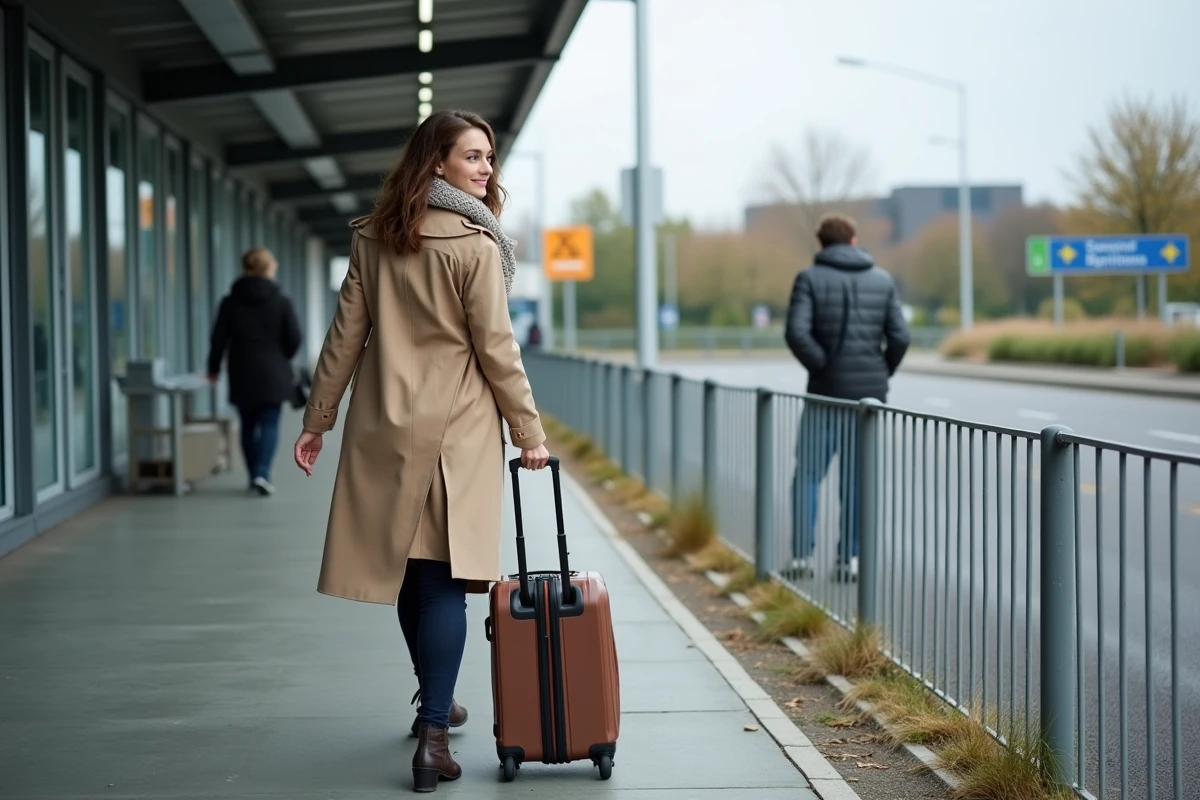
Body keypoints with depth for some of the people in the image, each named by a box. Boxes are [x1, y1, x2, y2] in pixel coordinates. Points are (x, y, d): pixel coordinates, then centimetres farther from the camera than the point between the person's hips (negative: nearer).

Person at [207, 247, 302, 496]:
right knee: (269, 424, 0)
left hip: (242, 375, 2)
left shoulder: (230, 302, 0)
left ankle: (255, 475, 16)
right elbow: (294, 338, -3)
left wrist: (214, 368, 15)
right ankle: (262, 473, -18)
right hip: (272, 374, -2)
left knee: (248, 425, 13)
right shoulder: (281, 301, -4)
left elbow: (218, 338, 0)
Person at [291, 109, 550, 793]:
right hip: (455, 431, -5)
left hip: (385, 429, 5)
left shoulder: (374, 239, 6)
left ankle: (435, 703, 32)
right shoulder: (474, 245, -10)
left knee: (409, 570, 15)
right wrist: (530, 433, -1)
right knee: (443, 577, -5)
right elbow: (496, 350, -9)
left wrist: (319, 419, 13)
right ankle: (433, 737, -11)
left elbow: (346, 336, 7)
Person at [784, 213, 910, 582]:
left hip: (826, 393, -2)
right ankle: (850, 558, 6)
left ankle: (802, 555, 0)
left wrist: (822, 367, -6)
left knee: (808, 474, 7)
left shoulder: (810, 278, -3)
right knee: (858, 478, 8)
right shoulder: (883, 281, 6)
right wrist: (882, 373, 9)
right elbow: (900, 337, -2)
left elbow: (797, 333, -17)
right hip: (871, 393, 2)